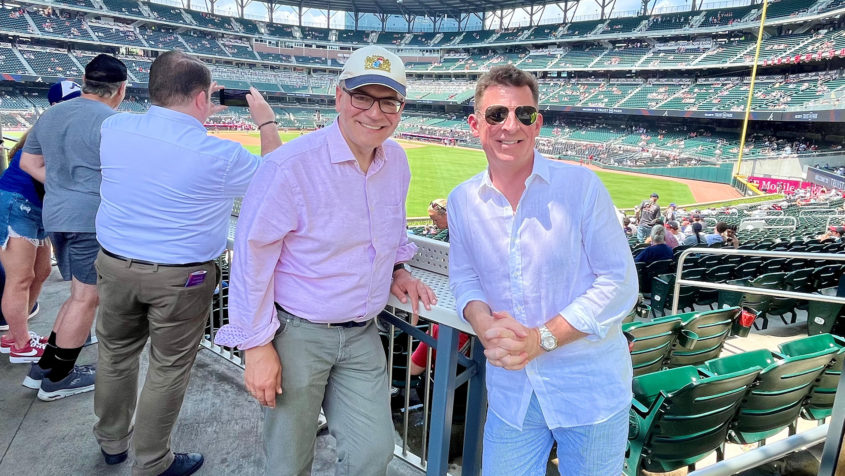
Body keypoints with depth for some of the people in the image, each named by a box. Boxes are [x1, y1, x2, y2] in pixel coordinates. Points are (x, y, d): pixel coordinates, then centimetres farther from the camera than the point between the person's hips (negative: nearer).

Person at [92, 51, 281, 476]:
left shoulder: (114, 128, -6)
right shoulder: (219, 156, -20)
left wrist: (200, 116, 20)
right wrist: (266, 121, 11)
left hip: (114, 265, 5)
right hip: (180, 279, -5)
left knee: (116, 354, 23)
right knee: (168, 369, 12)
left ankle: (112, 441, 45)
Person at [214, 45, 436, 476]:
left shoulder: (396, 161, 0)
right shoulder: (291, 165, -21)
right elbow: (252, 256, -16)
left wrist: (396, 269, 4)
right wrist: (257, 345, -13)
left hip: (362, 335, 5)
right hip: (297, 335, -5)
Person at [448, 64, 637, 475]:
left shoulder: (580, 186, -11)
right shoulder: (463, 201, 0)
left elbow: (620, 283, -12)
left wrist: (542, 339, -19)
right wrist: (485, 325, -14)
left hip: (590, 389, -2)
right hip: (510, 390, 3)